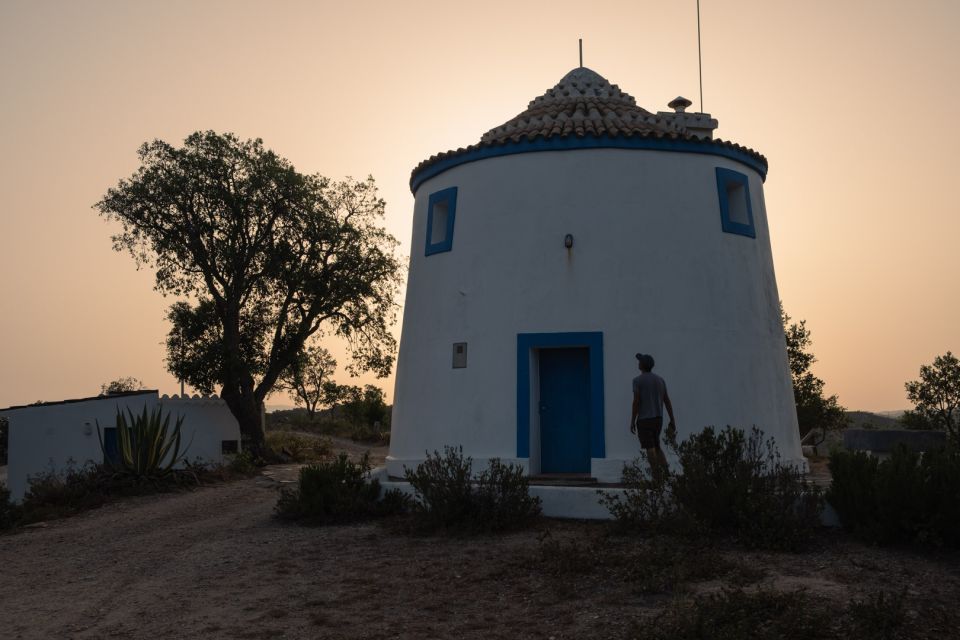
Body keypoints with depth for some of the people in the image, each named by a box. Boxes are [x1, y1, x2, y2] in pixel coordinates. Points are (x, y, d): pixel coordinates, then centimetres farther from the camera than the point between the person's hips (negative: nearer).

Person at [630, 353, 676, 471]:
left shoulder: (637, 380, -10)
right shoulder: (660, 380, 8)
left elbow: (636, 402, -15)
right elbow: (667, 401, 7)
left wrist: (632, 422, -10)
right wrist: (672, 421, 10)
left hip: (644, 420, -6)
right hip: (658, 419, 6)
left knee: (650, 449, -2)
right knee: (656, 447, 17)